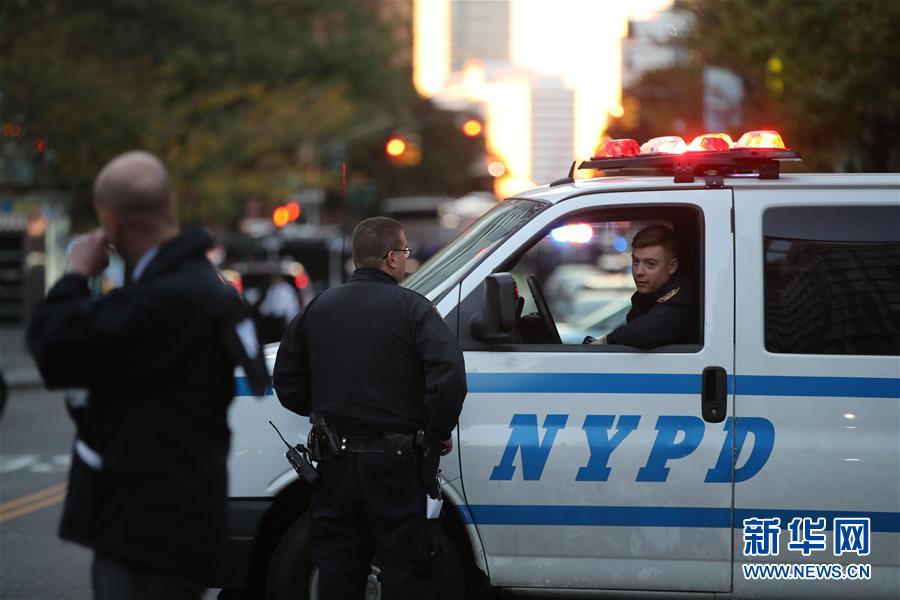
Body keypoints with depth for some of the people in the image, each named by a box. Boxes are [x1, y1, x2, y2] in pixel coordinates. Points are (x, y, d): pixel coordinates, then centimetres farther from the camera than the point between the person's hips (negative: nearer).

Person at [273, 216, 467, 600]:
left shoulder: (319, 307, 7)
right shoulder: (411, 308, -8)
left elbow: (287, 381, 12)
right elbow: (449, 376, -20)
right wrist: (440, 431, -7)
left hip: (336, 463, 4)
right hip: (397, 466, -4)